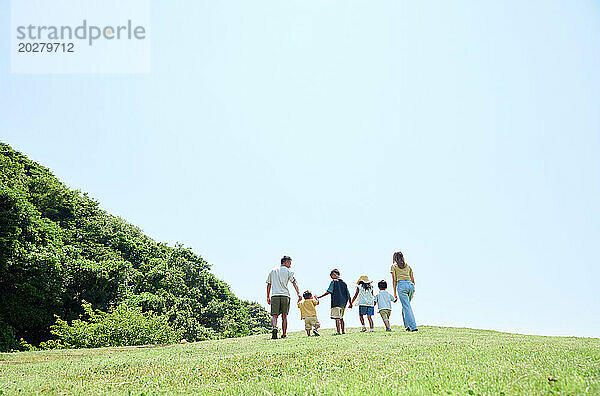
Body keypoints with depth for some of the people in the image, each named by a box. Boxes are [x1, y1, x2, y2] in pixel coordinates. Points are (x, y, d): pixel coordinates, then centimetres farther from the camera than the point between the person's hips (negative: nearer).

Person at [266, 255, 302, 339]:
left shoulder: (272, 271, 20)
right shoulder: (288, 271, 10)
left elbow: (269, 285, 19)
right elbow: (294, 282, -3)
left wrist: (268, 297, 21)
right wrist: (298, 293, -10)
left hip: (274, 295, 2)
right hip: (285, 295, -1)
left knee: (274, 315, -2)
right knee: (284, 316, 6)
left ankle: (275, 327, -30)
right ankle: (284, 334, 3)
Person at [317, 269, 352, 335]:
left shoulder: (333, 282, -4)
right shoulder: (343, 283, 15)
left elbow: (329, 291, -11)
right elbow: (348, 294, 16)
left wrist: (320, 297, -6)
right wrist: (350, 303, 24)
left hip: (336, 303, -7)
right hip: (343, 303, 7)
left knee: (337, 318, -9)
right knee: (341, 317, 17)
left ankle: (338, 332, -14)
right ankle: (343, 331, 17)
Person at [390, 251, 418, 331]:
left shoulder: (394, 266, 11)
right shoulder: (408, 266, 22)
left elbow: (394, 280, 4)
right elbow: (413, 280, 19)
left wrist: (395, 293, 5)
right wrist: (412, 291, 26)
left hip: (401, 285, -4)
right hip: (410, 285, 4)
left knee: (407, 307, -5)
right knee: (406, 306, 19)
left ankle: (413, 327, -12)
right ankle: (407, 325, 12)